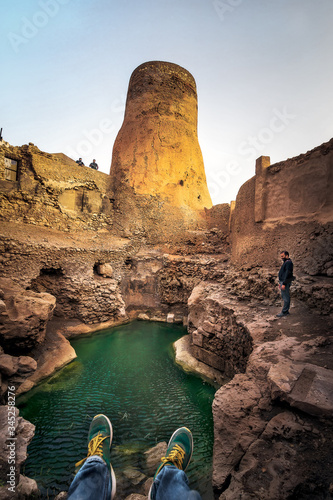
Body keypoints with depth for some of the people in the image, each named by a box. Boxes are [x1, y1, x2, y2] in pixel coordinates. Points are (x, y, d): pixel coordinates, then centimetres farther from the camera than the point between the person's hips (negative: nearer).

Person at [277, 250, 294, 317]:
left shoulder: (289, 263, -16)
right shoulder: (285, 262, 17)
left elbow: (287, 274, -22)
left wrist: (284, 284, -24)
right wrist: (280, 283, 23)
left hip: (285, 283, -11)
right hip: (283, 282, 11)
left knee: (286, 297, -4)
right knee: (284, 296, 15)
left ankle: (284, 312, 1)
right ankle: (286, 311, 23)